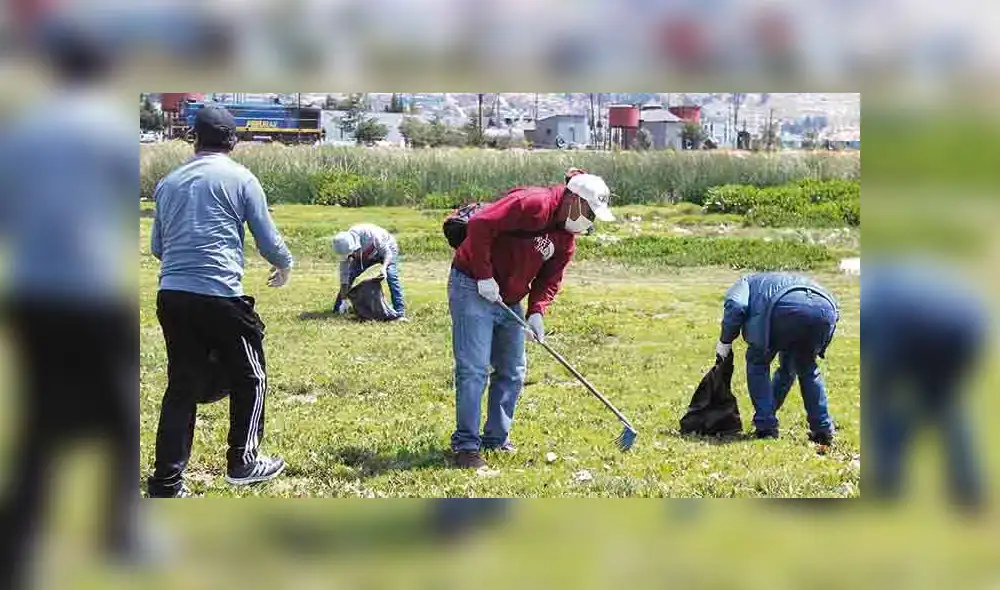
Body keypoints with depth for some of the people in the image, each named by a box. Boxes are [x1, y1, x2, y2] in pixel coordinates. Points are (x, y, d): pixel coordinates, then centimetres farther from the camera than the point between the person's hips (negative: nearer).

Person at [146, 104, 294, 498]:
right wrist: (284, 267, 24)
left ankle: (166, 481, 7)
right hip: (219, 296, -5)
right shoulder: (241, 179, 0)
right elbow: (268, 240, 3)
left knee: (181, 385, 11)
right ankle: (243, 462, 20)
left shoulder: (168, 183, 14)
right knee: (249, 378, 14)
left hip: (171, 296, 5)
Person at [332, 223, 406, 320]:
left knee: (391, 276, -25)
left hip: (387, 248, -4)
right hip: (367, 255, 4)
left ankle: (400, 313, -26)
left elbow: (387, 252, -32)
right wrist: (343, 300, -24)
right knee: (349, 275, -9)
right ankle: (337, 309, 6)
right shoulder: (346, 247, -27)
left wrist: (384, 267, -52)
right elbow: (344, 274, -23)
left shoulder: (370, 233, -41)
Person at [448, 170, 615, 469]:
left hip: (509, 300, 9)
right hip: (473, 288, -9)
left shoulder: (566, 237, 7)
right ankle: (466, 445, -7)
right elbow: (480, 225, -28)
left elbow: (550, 279, 11)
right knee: (474, 370, -11)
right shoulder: (533, 204, -22)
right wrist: (485, 277, -24)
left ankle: (496, 437, 24)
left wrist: (536, 312, -7)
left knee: (512, 372, 12)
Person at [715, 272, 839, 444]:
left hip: (788, 308, -6)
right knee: (807, 369, 31)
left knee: (757, 363, 20)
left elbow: (735, 307, 4)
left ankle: (765, 427, 14)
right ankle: (823, 430, 25)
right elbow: (786, 366, 49)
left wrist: (725, 341, 19)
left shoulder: (745, 283, 33)